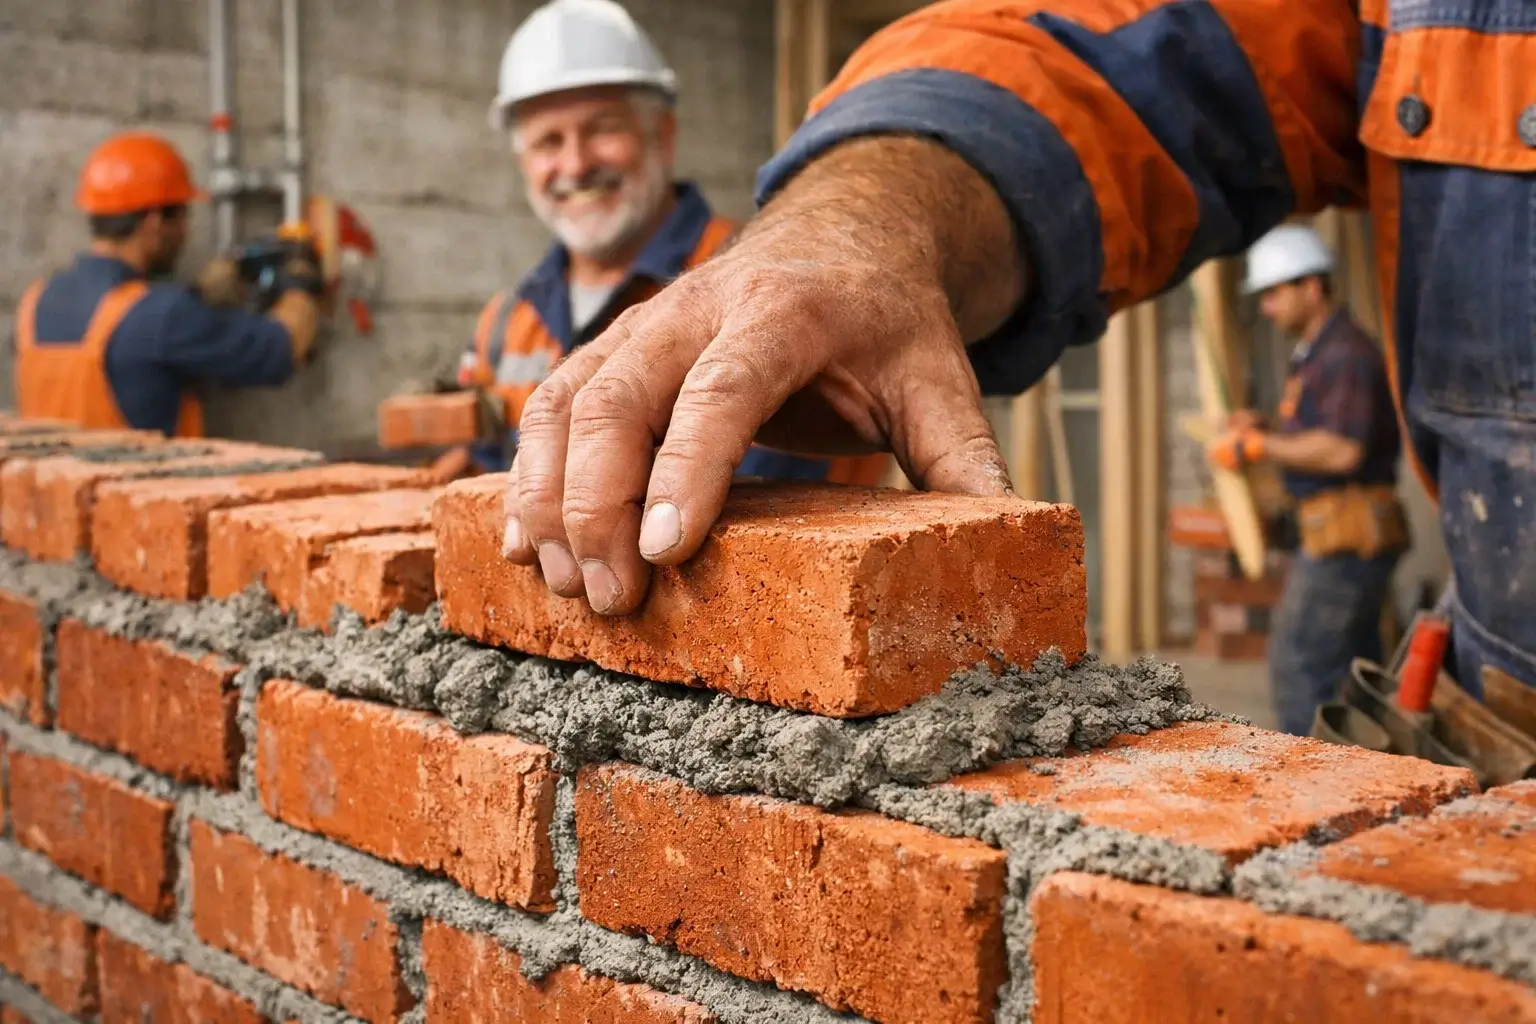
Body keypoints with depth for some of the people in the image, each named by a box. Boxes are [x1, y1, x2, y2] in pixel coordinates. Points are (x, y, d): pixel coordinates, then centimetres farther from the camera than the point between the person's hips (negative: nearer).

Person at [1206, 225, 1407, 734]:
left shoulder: (1346, 354, -14)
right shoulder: (1316, 354, 18)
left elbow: (1343, 450, -24)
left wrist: (1257, 446, -18)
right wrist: (1262, 427, 8)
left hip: (1348, 536, -11)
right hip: (1345, 537, 11)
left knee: (1300, 666, -10)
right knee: (1350, 669, 14)